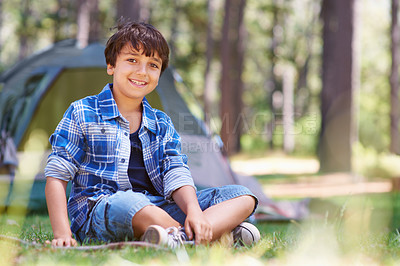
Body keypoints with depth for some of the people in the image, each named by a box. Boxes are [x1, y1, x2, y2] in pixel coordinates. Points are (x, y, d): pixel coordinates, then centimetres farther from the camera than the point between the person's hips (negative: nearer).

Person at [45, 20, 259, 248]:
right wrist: (62, 234, -15)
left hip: (160, 210, 5)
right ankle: (223, 232, -36)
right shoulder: (82, 114, 6)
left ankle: (181, 238, -40)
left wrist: (194, 212, -19)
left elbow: (176, 175, 4)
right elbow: (57, 176, 0)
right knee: (126, 202, -42)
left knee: (243, 196, -11)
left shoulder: (162, 125, 19)